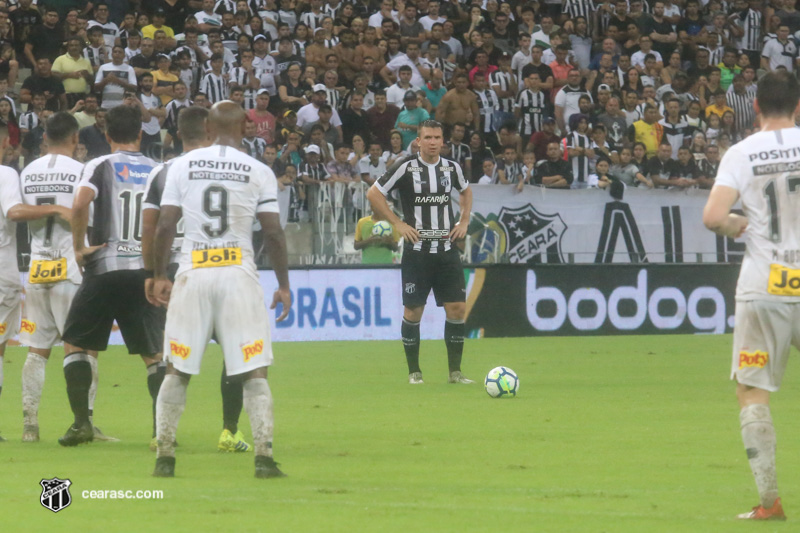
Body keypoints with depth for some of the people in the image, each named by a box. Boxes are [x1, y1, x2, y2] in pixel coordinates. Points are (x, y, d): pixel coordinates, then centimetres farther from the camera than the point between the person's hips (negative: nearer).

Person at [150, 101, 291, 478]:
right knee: (254, 372, 1)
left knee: (177, 370, 10)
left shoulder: (182, 166, 4)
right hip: (238, 274, -1)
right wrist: (283, 284, 7)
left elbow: (165, 225, 2)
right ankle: (264, 457, -8)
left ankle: (164, 457, 9)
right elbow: (272, 232, -2)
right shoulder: (258, 172, 1)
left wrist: (159, 276, 12)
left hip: (193, 273, 1)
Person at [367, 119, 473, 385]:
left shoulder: (452, 168, 6)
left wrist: (464, 221, 13)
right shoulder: (406, 167, -8)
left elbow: (466, 191, 27)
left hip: (447, 250, 3)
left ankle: (455, 371, 5)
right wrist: (397, 223, -7)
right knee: (413, 311, -1)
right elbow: (374, 194, -3)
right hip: (417, 250, -3)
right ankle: (414, 371, 10)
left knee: (457, 308, -3)